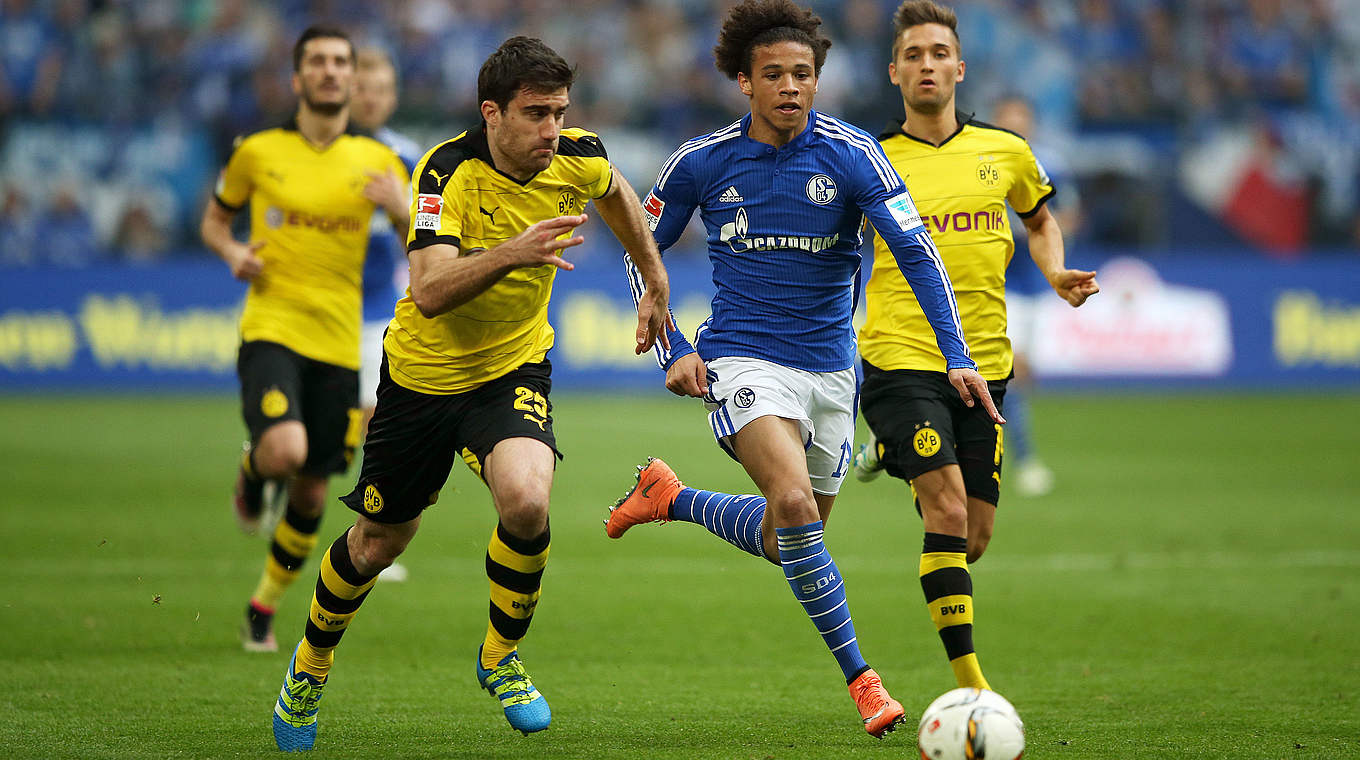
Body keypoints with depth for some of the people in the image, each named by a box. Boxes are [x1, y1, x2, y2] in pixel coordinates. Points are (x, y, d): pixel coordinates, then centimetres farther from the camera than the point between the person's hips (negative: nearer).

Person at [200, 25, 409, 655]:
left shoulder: (378, 161, 6)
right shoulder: (257, 152, 3)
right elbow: (215, 219, 18)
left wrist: (401, 206, -15)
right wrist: (232, 252, -5)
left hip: (340, 343, 2)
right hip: (271, 328, -2)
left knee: (311, 494, 7)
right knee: (284, 448, -29)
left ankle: (264, 607, 28)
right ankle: (252, 475, 8)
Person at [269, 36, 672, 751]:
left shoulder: (579, 158, -13)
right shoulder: (447, 172, -26)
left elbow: (616, 194, 14)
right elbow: (428, 291, -39)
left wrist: (654, 282, 19)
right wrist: (511, 253, -53)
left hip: (514, 369, 2)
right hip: (423, 372, -2)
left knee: (526, 502, -27)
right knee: (377, 543, 12)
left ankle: (500, 656, -1)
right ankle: (312, 663, 42)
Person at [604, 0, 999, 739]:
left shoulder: (849, 154, -9)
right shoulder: (701, 162, -5)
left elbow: (915, 250, -13)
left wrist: (957, 357, -22)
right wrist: (672, 351, -2)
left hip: (828, 366, 3)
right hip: (742, 361, -3)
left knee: (786, 542, 12)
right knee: (795, 504, -26)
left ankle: (669, 498, 39)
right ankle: (860, 678, -17)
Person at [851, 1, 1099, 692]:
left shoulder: (1004, 153, 8)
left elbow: (1040, 220, 27)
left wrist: (1057, 276, 8)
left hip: (982, 364, 4)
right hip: (900, 357, -4)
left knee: (973, 542, 7)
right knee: (949, 511, -20)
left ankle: (893, 454, 39)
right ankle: (970, 684, -19)